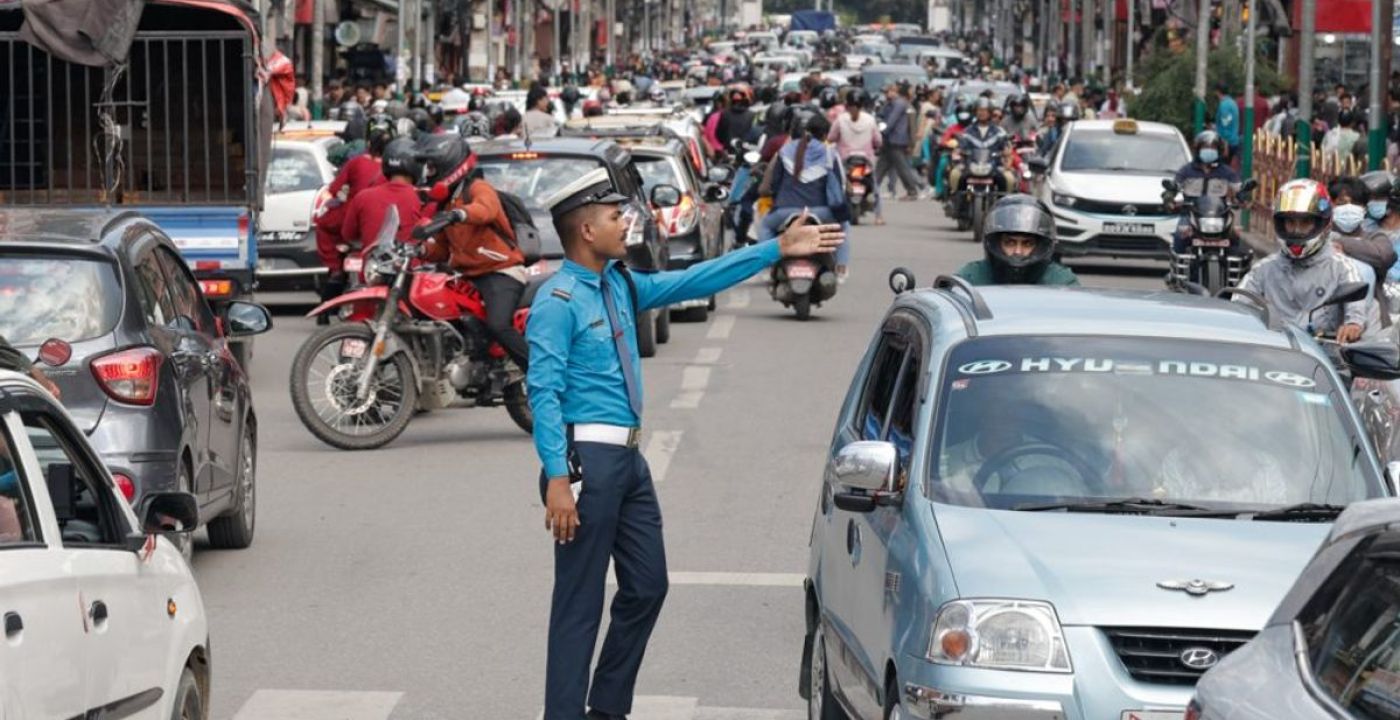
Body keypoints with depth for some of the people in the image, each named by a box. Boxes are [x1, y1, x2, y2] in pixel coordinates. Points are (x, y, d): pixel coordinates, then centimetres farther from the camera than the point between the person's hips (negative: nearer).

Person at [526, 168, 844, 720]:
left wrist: (777, 250, 15)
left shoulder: (621, 286, 13)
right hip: (586, 460, -9)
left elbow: (695, 282, 17)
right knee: (579, 601, -6)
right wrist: (556, 479, -26)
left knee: (646, 587, 14)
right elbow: (544, 392, -19)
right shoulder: (558, 302, -13)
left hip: (627, 459, 9)